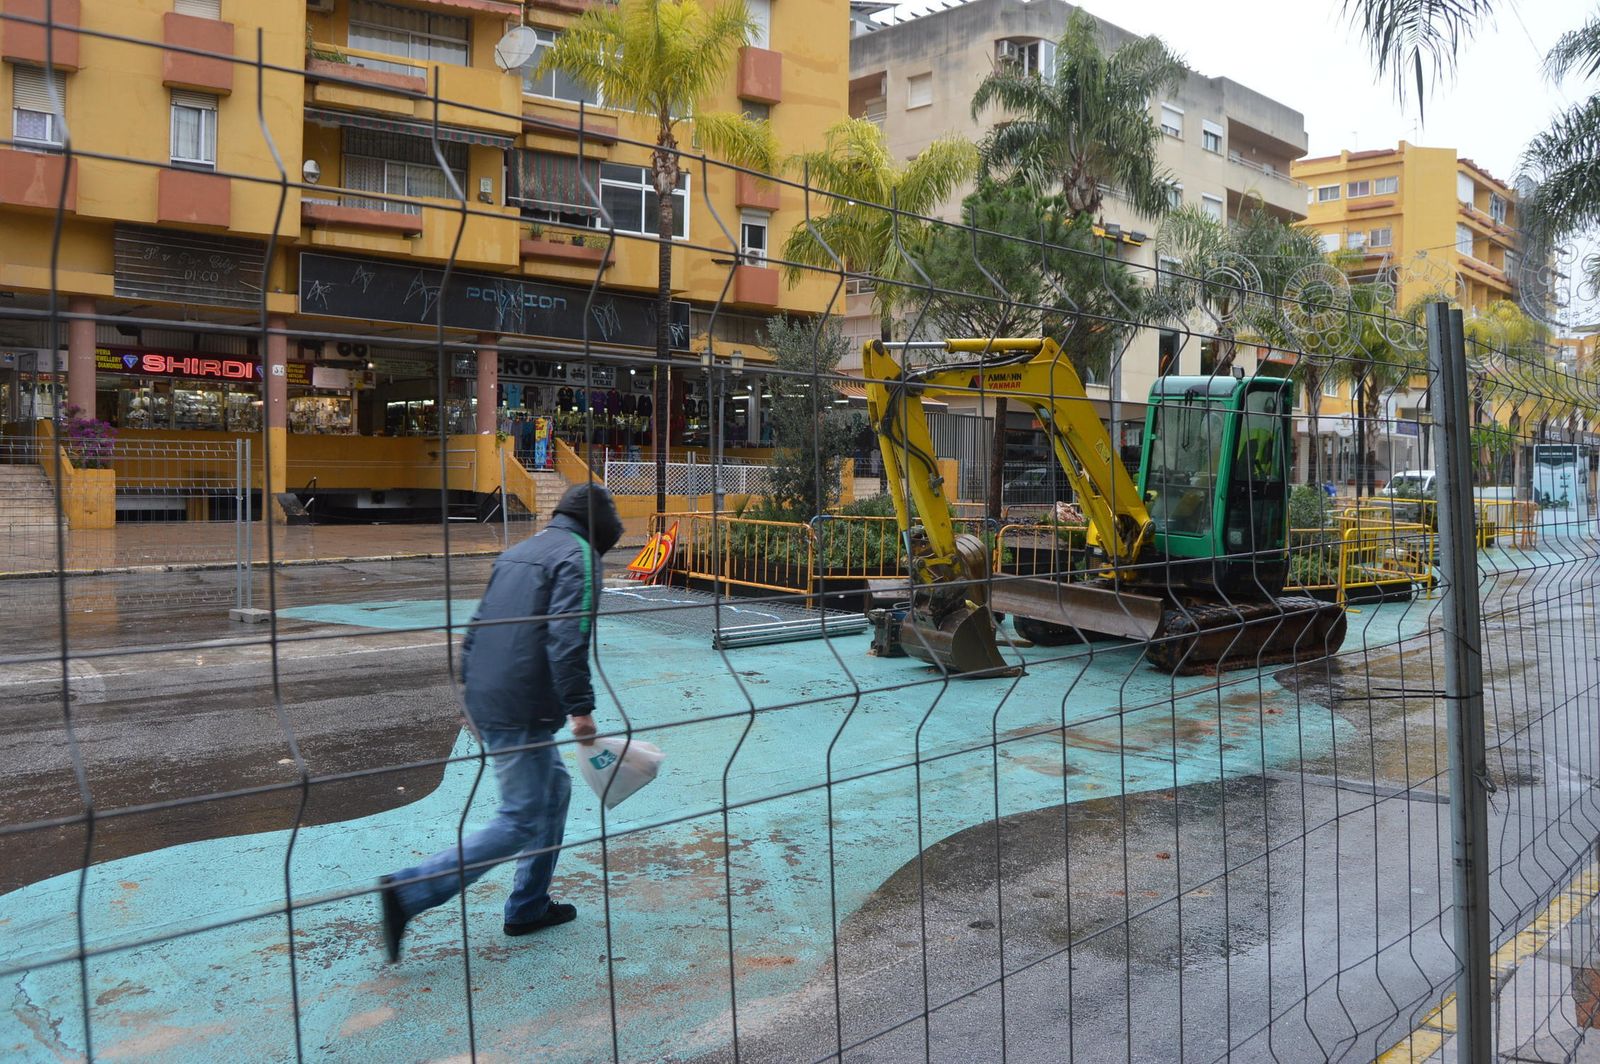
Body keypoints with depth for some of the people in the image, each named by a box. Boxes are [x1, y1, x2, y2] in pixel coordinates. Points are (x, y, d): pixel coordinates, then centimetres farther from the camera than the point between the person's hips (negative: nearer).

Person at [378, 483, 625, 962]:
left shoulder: (517, 552, 18)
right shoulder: (578, 556, -8)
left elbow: (477, 627, 20)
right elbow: (567, 639, -20)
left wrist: (472, 692, 25)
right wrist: (580, 707, -17)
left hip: (486, 702, 10)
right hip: (523, 711, -10)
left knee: (555, 788, 21)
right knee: (520, 822, -2)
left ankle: (530, 906, 27)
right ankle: (408, 892, -5)